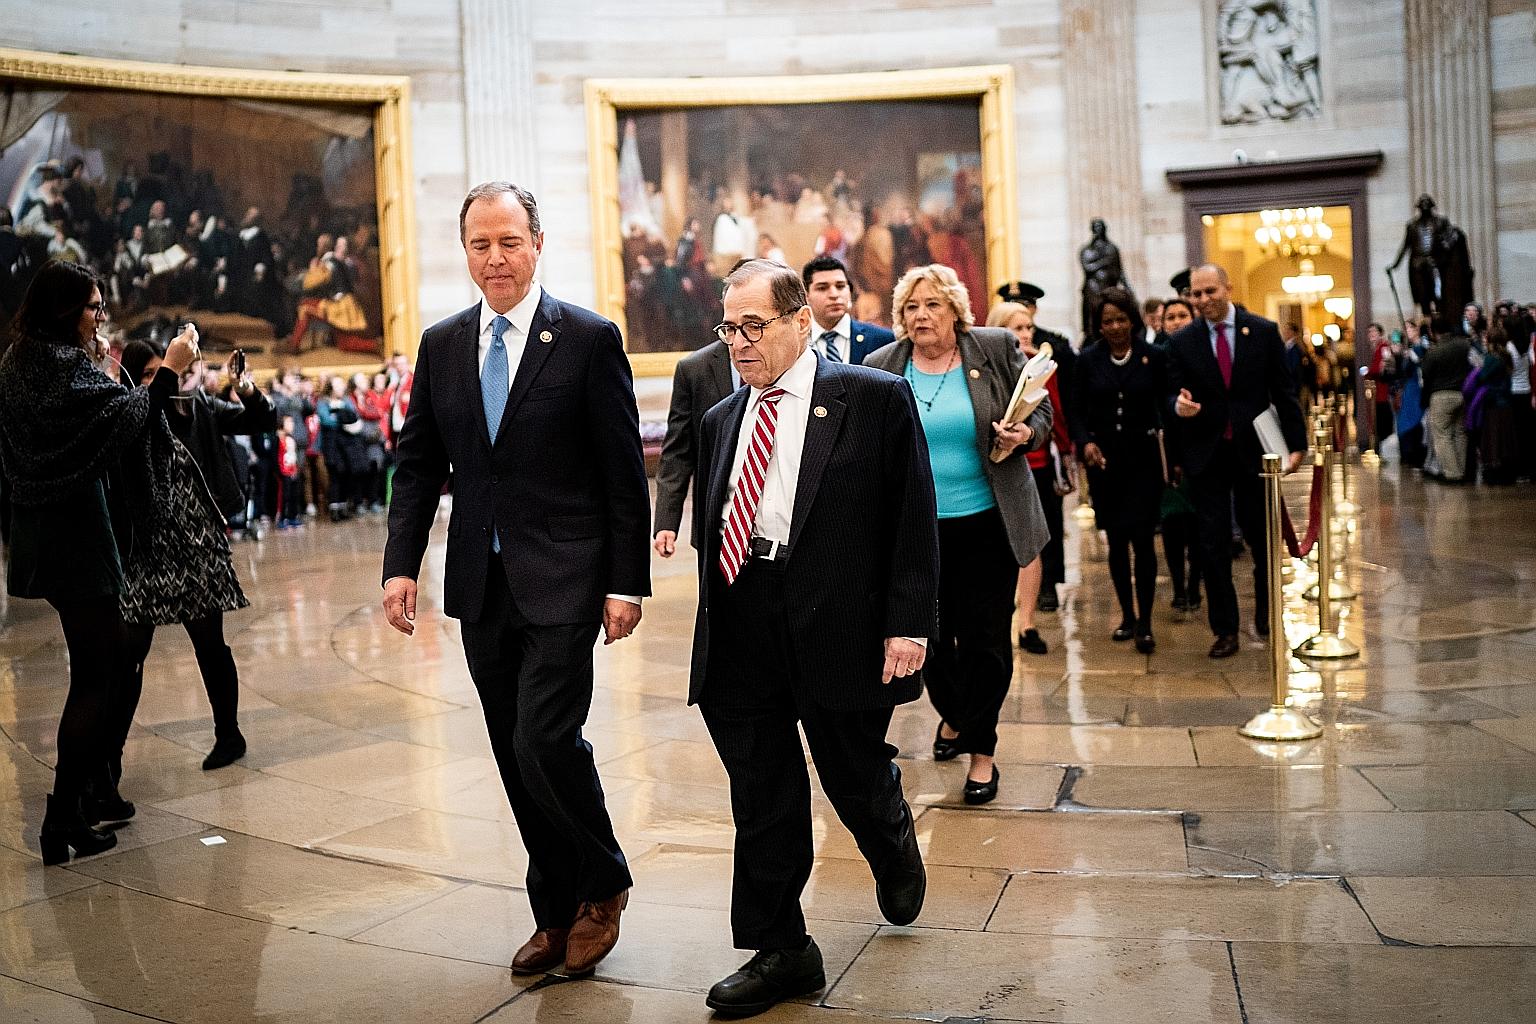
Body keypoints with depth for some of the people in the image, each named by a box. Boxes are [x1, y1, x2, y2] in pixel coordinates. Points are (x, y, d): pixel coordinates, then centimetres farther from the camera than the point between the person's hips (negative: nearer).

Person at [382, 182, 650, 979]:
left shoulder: (589, 339, -5)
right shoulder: (441, 345, 9)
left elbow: (624, 472, -6)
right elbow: (417, 463, 11)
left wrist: (627, 582, -9)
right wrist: (401, 564, 0)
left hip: (561, 581, -5)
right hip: (481, 584, 5)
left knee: (547, 741, -12)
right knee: (516, 757, 11)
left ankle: (602, 886, 14)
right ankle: (556, 913, 26)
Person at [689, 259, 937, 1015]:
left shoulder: (876, 400, -2)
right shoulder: (721, 421, 14)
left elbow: (913, 519, -5)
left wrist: (906, 625, -12)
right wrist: (712, 628, 13)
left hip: (839, 626, -4)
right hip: (739, 634, 4)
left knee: (857, 783, 12)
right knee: (761, 802, 7)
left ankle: (896, 855, 46)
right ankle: (778, 951, 21)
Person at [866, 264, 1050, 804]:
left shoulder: (996, 349, -1)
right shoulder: (881, 366, 3)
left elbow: (1040, 413, 4)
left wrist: (1025, 434, -16)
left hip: (988, 522, -2)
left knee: (985, 637, 1)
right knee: (929, 634, 10)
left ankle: (981, 749, 17)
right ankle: (953, 715, 39)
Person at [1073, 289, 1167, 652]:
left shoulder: (1152, 357, 0)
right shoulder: (1088, 360, 3)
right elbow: (1078, 411, 6)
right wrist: (1085, 442, -12)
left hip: (1143, 459, -2)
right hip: (1104, 459, 2)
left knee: (1142, 539, -8)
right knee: (1116, 541, 8)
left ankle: (1145, 623, 0)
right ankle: (1127, 616, 21)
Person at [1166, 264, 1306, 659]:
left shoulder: (1264, 331, 1)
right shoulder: (1182, 342, 2)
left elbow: (1283, 392, 3)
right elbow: (1174, 395, 2)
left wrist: (1296, 443, -1)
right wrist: (1179, 405, -22)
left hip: (1254, 450, 0)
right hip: (1206, 455, 0)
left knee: (1262, 538, 10)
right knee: (1213, 543, 0)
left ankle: (1264, 611, 33)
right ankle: (1225, 629, 10)